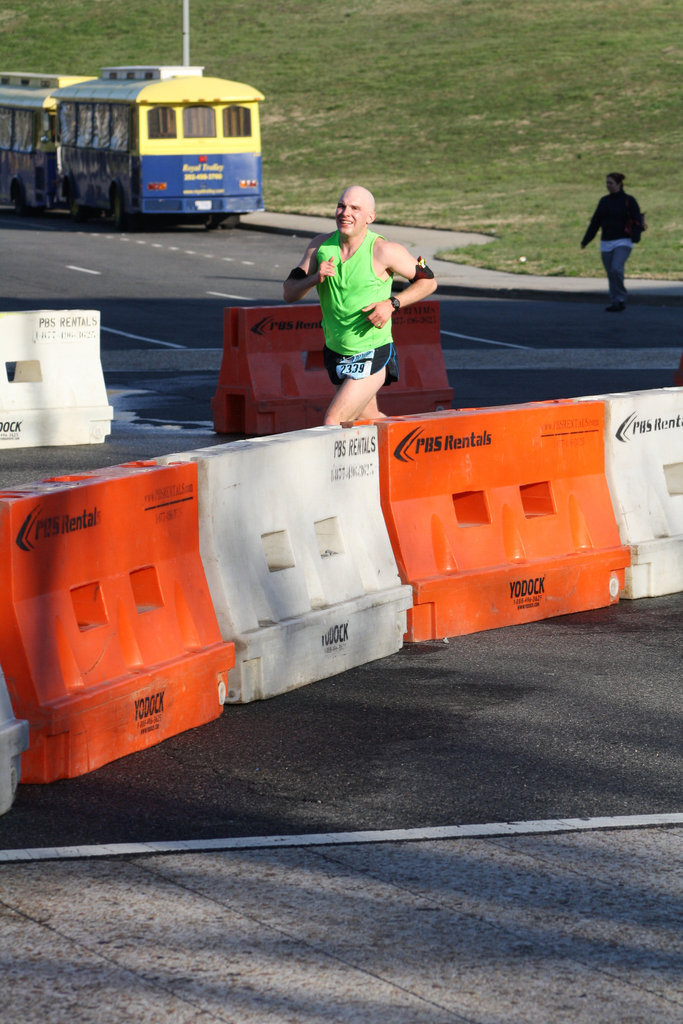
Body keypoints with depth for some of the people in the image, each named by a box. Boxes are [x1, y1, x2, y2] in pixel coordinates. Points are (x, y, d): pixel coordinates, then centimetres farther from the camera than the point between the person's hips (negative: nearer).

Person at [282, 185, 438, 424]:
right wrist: (315, 279, -23)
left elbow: (428, 282, -6)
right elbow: (289, 293, -2)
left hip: (372, 357, -6)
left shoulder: (383, 251, -16)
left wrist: (392, 304, -19)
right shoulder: (321, 245, -3)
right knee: (367, 419, 22)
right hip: (335, 352, 6)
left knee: (333, 423, -15)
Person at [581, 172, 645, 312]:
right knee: (611, 274, 3)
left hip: (623, 242, -5)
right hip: (606, 243, 5)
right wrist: (585, 241, 14)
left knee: (616, 269, -22)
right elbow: (595, 222, 14)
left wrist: (641, 225, -32)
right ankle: (615, 303, 12)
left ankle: (620, 300, -10)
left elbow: (637, 219, -9)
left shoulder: (629, 200, -3)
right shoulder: (604, 201, 10)